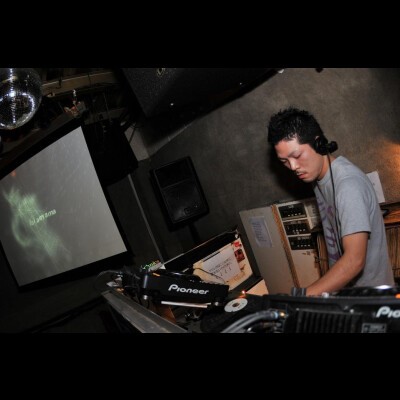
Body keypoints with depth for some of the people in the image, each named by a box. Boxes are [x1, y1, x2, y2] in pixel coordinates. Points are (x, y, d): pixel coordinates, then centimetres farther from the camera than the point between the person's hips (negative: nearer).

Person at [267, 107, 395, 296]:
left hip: (370, 291, -7)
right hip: (344, 287, 7)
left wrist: (303, 296, -39)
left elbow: (354, 260, -33)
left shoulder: (348, 183, -27)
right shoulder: (317, 174, 1)